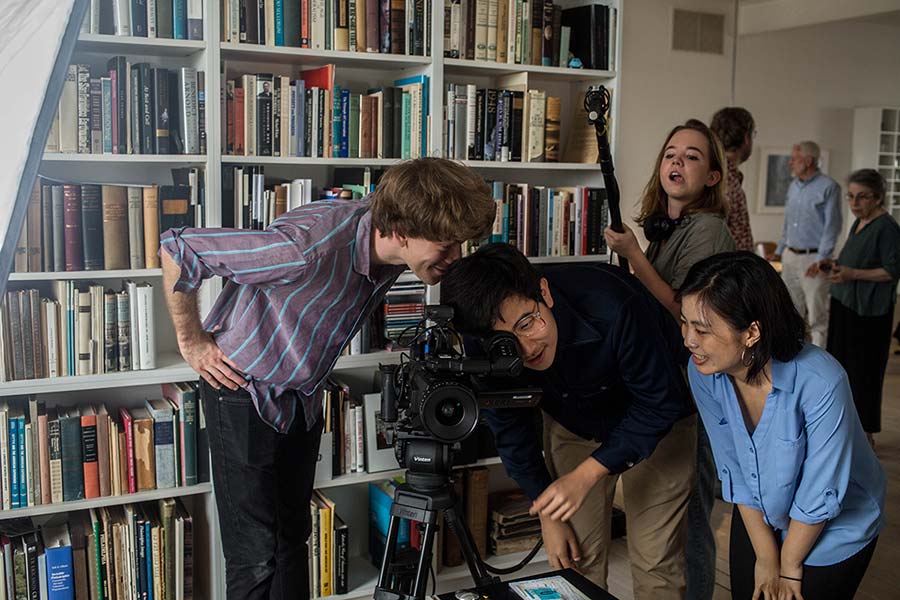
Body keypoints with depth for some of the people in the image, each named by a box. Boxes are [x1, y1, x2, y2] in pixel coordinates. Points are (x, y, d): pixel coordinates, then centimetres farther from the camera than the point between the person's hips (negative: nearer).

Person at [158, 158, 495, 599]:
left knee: (294, 535, 17)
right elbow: (176, 249, -28)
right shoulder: (312, 248, -36)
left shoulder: (390, 243, -15)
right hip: (245, 391, -6)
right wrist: (191, 341, -17)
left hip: (303, 394, 7)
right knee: (256, 557, -4)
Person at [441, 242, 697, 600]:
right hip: (571, 422, 3)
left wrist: (585, 475, -30)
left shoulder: (612, 307, -39)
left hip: (654, 423, -3)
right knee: (577, 558, 3)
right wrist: (548, 514, -3)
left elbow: (660, 403, -26)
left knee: (655, 561, -4)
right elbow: (508, 428, -8)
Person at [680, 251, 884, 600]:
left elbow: (820, 494, -24)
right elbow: (733, 469, -10)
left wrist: (789, 567, -10)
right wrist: (766, 557, -4)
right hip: (757, 517, 4)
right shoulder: (703, 373, -21)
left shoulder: (820, 382, -36)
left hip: (834, 532, -4)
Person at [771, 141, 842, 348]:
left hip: (813, 258, -7)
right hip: (790, 256, 7)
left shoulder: (828, 187, -10)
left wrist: (821, 260, -17)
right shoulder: (793, 186, 12)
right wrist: (779, 251, 18)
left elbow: (832, 226, -12)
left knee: (817, 316, -3)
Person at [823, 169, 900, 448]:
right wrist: (835, 267, 6)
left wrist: (853, 273, -25)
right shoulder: (859, 223, 12)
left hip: (869, 311, -9)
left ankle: (866, 433, 11)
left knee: (864, 369, -2)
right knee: (842, 364, 12)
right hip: (845, 305, 9)